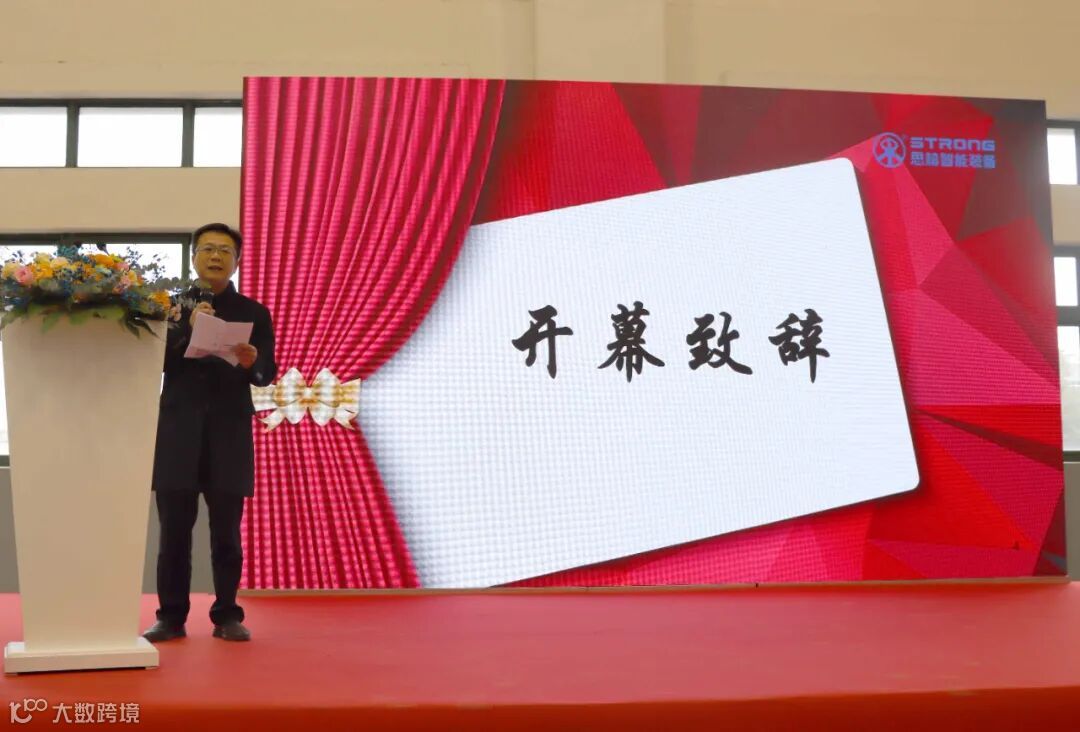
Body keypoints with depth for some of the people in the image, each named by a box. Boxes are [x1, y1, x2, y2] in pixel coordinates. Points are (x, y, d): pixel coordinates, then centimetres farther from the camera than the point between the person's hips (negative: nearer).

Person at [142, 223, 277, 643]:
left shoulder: (252, 312, 8)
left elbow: (267, 373, -1)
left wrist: (251, 363, -23)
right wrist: (188, 328, -15)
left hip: (229, 433, 0)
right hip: (177, 431, 1)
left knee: (227, 531, 2)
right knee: (174, 530, 2)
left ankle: (227, 615, 11)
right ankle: (171, 616, 10)